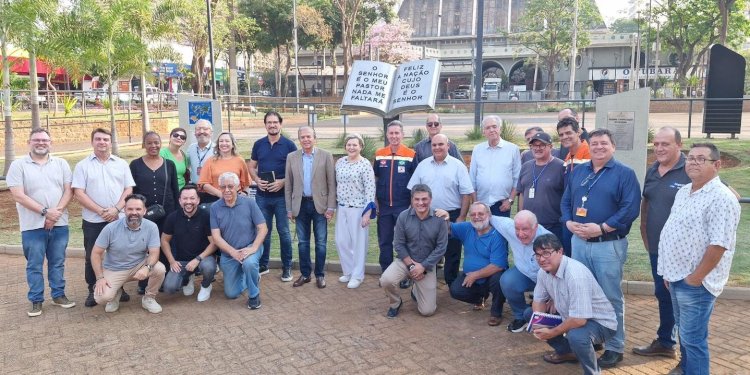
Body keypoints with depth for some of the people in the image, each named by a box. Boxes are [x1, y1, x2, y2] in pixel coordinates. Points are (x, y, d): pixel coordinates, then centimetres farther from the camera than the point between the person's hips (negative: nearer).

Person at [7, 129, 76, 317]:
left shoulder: (61, 164, 6)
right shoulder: (18, 165, -3)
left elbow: (68, 190, 1)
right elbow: (18, 196, -11)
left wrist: (56, 211, -14)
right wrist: (45, 212, -17)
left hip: (59, 224, 2)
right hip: (33, 226, -2)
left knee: (58, 263, 12)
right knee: (34, 265, 7)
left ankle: (58, 295, 25)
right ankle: (36, 300, 18)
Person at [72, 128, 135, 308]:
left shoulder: (121, 164, 7)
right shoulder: (82, 165, 1)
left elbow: (128, 190, 2)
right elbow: (78, 193, -6)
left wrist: (116, 209, -13)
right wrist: (101, 211, -14)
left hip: (119, 219, 1)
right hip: (92, 221, -1)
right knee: (92, 257, 7)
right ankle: (92, 291, 20)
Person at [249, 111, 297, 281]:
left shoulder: (289, 145, -3)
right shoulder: (258, 144, 7)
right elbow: (251, 167, 11)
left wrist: (283, 182, -18)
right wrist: (257, 180, -9)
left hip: (282, 195, -3)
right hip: (262, 195, 3)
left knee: (284, 231, 3)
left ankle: (287, 267, 14)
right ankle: (262, 265, 24)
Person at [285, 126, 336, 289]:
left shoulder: (326, 156, -3)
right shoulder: (291, 157, 4)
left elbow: (331, 183, -3)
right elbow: (288, 185, 7)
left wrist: (331, 207, -7)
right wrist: (289, 209, 4)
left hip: (320, 205, -2)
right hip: (300, 205, 2)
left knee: (321, 242, 4)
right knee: (302, 242, 10)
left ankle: (320, 275, 17)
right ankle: (305, 274, 22)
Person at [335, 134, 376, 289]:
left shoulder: (365, 165, -12)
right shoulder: (340, 162, 5)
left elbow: (370, 189, -13)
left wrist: (367, 213, -17)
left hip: (358, 209, -6)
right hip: (342, 208, 6)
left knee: (358, 242, 4)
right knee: (341, 241, 10)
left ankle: (357, 275, 19)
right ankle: (348, 271, 29)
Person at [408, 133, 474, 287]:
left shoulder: (458, 165, -3)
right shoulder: (423, 165, 6)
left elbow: (466, 193, -4)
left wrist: (461, 217, -8)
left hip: (452, 216, -2)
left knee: (452, 252, 7)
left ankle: (452, 284, 21)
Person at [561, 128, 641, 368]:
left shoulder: (625, 173, -5)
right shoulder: (578, 171, 12)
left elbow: (630, 209, -14)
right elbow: (566, 201, 12)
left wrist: (602, 228, -20)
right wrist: (569, 222, -7)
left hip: (609, 245, -5)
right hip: (579, 242, 5)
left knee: (611, 297, 2)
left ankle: (615, 347, 15)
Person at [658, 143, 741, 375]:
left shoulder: (722, 198, -18)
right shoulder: (683, 192, 10)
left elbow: (719, 244, -23)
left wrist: (695, 278, -18)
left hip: (695, 282, -8)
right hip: (677, 277, 8)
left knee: (693, 337, 0)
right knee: (684, 330, 22)